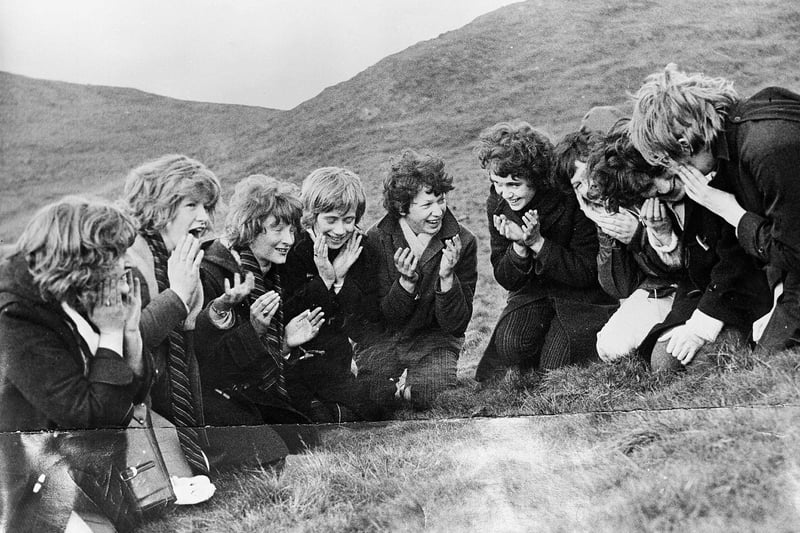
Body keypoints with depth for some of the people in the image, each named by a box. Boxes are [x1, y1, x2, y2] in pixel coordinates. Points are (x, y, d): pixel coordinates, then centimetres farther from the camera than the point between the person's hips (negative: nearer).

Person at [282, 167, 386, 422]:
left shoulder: (361, 249, 3)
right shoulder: (294, 250, -6)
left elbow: (371, 316, -2)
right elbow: (287, 318, -13)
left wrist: (342, 278, -15)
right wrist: (324, 279, -20)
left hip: (352, 350, 4)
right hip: (304, 352, -4)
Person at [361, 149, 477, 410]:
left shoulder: (462, 241, -8)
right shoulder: (376, 240, -8)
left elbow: (455, 324, -8)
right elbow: (383, 318, -6)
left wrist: (447, 277, -25)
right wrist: (406, 282, -24)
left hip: (435, 341, 0)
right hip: (383, 340, 1)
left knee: (434, 392, -31)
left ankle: (405, 386, 2)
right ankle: (404, 382, 4)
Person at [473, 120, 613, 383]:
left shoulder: (571, 200, -23)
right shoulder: (497, 205, -9)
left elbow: (588, 274, -19)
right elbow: (507, 281, -5)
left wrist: (538, 243, -30)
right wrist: (519, 247, -27)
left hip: (582, 293, -4)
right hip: (533, 291, 4)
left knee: (554, 364, -21)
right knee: (509, 345, -24)